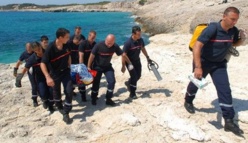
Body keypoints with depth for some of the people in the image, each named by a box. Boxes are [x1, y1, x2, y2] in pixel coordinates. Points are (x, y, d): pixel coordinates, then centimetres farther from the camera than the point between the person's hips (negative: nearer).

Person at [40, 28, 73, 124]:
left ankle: (66, 114, 6)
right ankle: (60, 107, 45)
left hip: (65, 72, 4)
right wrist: (48, 77, -37)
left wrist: (69, 67, 14)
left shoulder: (66, 46, -10)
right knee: (57, 93, 16)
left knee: (69, 91, -6)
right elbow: (43, 63, -27)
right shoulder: (50, 48, -26)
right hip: (55, 74, -3)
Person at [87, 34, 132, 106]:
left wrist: (129, 63, 3)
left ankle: (108, 99, 6)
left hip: (107, 66, 3)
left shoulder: (115, 46, -16)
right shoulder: (99, 45, -25)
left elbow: (123, 54, -4)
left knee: (112, 81, -9)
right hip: (97, 66, -2)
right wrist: (89, 67, -15)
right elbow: (92, 56, -17)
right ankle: (93, 99, 26)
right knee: (96, 83, 4)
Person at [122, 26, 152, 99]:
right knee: (134, 76, -10)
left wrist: (147, 57, 13)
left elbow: (143, 48, 10)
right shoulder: (128, 43, -27)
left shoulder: (140, 40, -10)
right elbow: (124, 55, -23)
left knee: (138, 75, 14)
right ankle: (132, 94, 7)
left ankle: (128, 83, 44)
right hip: (129, 61, -6)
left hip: (137, 60, 6)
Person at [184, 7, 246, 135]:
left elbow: (234, 44, 14)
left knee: (225, 90, -4)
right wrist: (198, 67, -41)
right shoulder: (212, 29, -27)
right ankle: (188, 102, 46)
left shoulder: (233, 31, -8)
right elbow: (197, 46, -34)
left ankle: (229, 121, 1)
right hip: (203, 61, -4)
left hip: (219, 64, 5)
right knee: (195, 83, 16)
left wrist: (242, 39, -11)